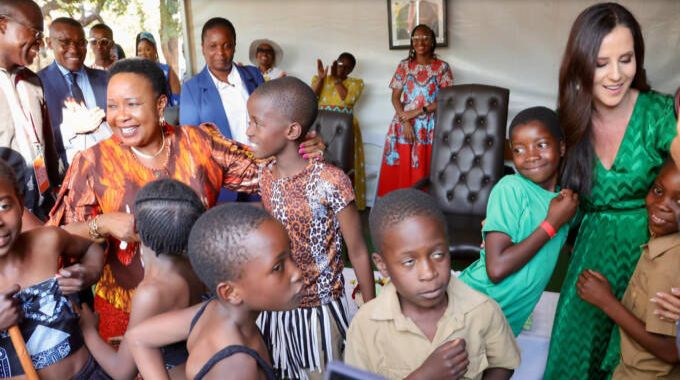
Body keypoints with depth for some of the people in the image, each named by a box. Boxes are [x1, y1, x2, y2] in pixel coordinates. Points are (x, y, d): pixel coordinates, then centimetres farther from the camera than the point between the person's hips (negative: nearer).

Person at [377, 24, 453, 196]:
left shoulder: (442, 67, 3)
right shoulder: (404, 66, 7)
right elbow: (395, 97, 4)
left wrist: (419, 111, -13)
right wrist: (405, 121, -11)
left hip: (430, 127, -1)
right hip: (404, 125, 1)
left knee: (427, 172, -5)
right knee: (401, 172, -2)